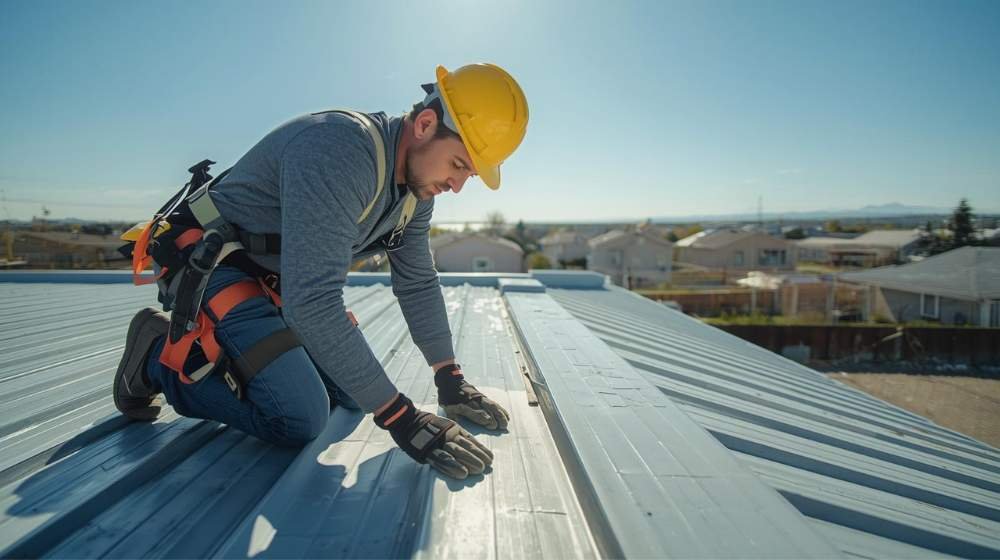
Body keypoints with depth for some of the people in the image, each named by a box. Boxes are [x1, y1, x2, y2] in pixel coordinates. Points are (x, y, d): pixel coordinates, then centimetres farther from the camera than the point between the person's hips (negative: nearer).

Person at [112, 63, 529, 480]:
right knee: (300, 420, -20)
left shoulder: (417, 178, -3)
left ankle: (228, 350, 21)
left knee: (351, 394, 6)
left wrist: (450, 381, 3)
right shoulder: (339, 151, -33)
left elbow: (418, 282, 6)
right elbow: (314, 304, -38)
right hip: (212, 268, -8)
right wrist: (401, 419, -34)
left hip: (276, 282, 8)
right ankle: (160, 354, 2)